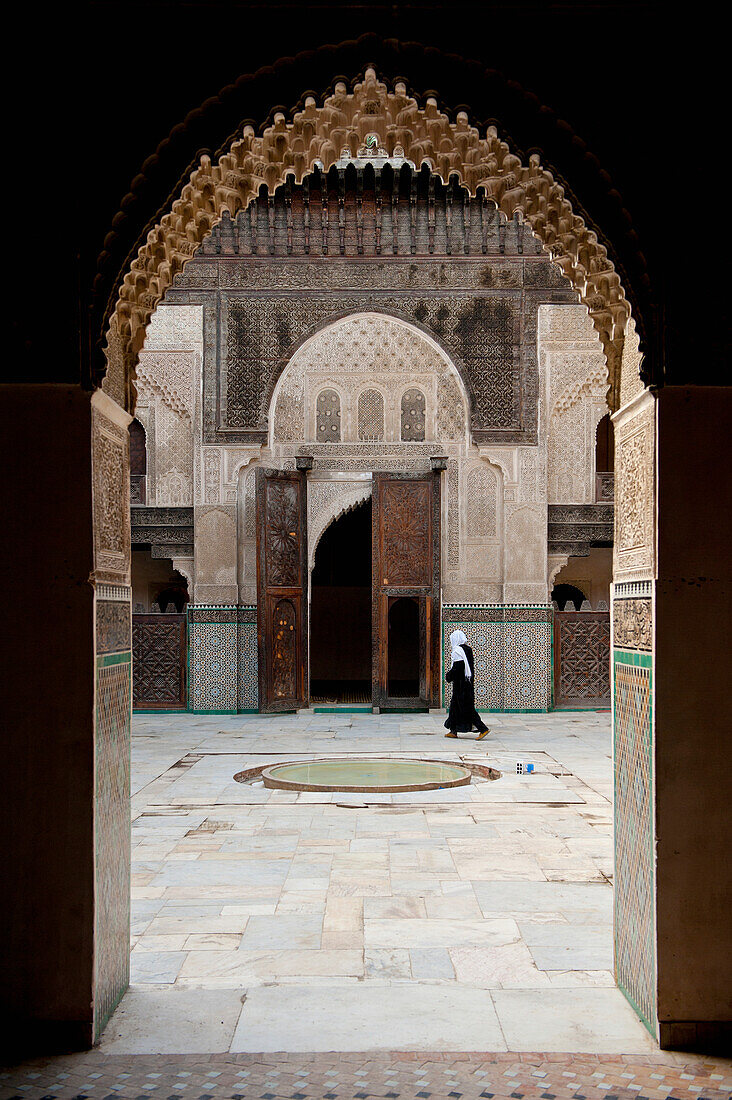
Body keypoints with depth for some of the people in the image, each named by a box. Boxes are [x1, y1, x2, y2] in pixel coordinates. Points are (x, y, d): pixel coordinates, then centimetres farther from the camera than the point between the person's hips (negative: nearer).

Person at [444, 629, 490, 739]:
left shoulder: (457, 650, -16)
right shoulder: (468, 649, 11)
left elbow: (457, 667, -23)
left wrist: (449, 677, -7)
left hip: (460, 684, -9)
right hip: (468, 682, 9)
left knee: (466, 708, -7)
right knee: (455, 705, 16)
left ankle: (483, 729, -11)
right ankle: (454, 731, 20)